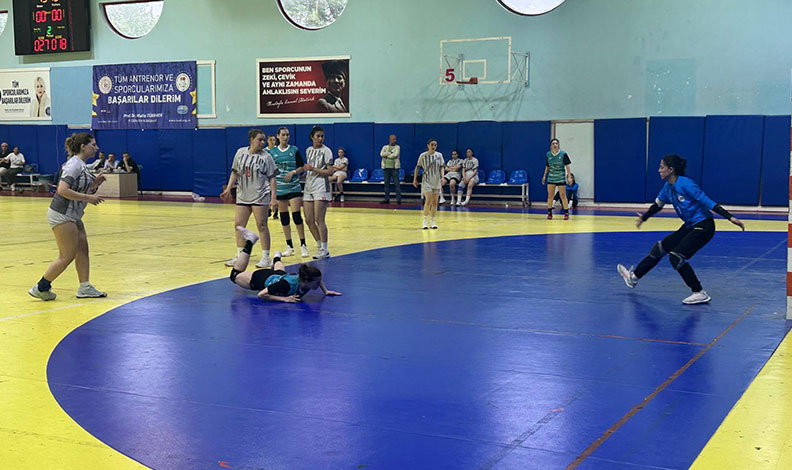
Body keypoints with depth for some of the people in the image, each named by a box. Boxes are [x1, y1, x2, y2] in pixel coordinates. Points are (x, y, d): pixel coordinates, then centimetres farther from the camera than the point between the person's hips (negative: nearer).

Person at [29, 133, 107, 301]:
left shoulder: (81, 164, 13)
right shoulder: (74, 164, -17)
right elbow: (62, 190, -26)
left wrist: (94, 184, 5)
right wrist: (87, 197, -23)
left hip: (72, 216, 10)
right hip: (62, 215, -10)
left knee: (83, 250, 9)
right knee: (67, 256, -5)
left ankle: (85, 288, 13)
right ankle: (40, 288, 5)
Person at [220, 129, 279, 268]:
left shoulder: (266, 156, -5)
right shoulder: (241, 152, 5)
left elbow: (272, 178, -5)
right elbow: (235, 172, 13)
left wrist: (273, 198, -12)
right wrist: (228, 189, 5)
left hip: (260, 196, -4)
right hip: (242, 195, 4)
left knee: (262, 225, -3)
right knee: (238, 225, 5)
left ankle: (266, 258, 5)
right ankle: (240, 256, 18)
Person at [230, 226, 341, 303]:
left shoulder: (308, 280, -32)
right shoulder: (287, 284, -48)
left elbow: (318, 277, -6)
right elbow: (261, 294, -41)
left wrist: (325, 290, -16)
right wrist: (283, 299, -48)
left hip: (280, 274, 4)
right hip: (263, 279, -4)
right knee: (235, 275, 24)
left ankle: (276, 258, 67)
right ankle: (249, 242, 28)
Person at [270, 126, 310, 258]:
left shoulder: (294, 150, 2)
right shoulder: (272, 152, 6)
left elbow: (302, 167, 3)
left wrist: (293, 172, -12)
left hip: (294, 187, -2)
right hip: (279, 188, 3)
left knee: (296, 215, -10)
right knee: (284, 217, 6)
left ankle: (303, 246, -4)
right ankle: (289, 247, 14)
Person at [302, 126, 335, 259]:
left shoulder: (326, 151, -5)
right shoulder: (308, 150, 14)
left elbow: (330, 171, -12)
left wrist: (313, 169, -17)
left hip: (321, 188, -7)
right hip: (308, 188, 7)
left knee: (319, 220, -9)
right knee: (309, 220, 6)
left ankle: (324, 250, -2)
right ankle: (320, 245, 20)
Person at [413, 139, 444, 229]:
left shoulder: (439, 155, 3)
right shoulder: (423, 156, -3)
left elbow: (442, 167, 3)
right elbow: (417, 167, 6)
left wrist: (442, 178, -12)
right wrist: (415, 179, 6)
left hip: (437, 181, 3)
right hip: (427, 181, -3)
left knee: (434, 202, 5)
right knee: (428, 200, -15)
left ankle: (432, 222, 14)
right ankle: (425, 222, -7)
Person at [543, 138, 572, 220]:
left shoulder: (563, 154, -6)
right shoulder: (548, 155, 2)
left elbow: (567, 166, -5)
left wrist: (569, 176, -9)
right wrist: (544, 176, 13)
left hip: (561, 178, -3)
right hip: (551, 178, 3)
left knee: (563, 196, -2)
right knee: (550, 196, 4)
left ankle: (566, 213, 2)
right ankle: (549, 212, 13)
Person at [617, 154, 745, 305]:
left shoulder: (685, 184, -22)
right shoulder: (668, 187, 4)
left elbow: (708, 202, -24)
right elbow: (658, 204, 23)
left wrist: (730, 217, -29)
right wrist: (644, 217, 38)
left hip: (703, 227, -9)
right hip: (689, 227, 9)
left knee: (676, 257, -17)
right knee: (660, 248, 12)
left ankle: (700, 294, -9)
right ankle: (633, 277, 28)